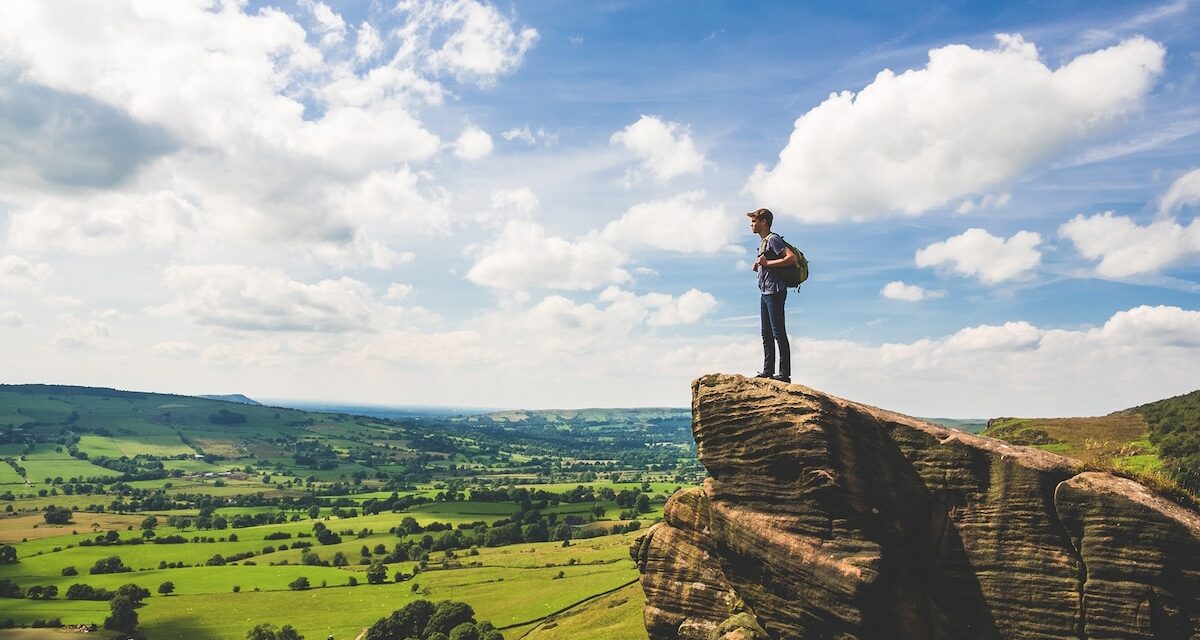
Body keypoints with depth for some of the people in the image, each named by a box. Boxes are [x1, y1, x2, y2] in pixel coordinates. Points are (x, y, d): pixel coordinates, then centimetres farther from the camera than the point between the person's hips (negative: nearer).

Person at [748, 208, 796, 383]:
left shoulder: (773, 239, -10)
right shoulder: (763, 242, 19)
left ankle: (785, 373, -8)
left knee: (779, 333, -9)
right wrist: (758, 266, 8)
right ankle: (768, 370, 17)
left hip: (775, 291, -10)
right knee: (766, 334, 12)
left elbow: (792, 258, -21)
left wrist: (767, 263, -18)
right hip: (765, 292, 10)